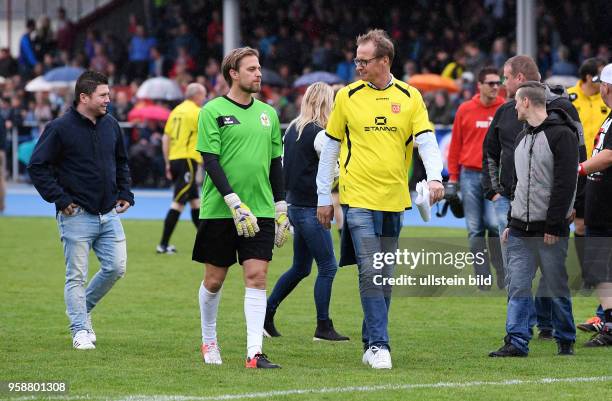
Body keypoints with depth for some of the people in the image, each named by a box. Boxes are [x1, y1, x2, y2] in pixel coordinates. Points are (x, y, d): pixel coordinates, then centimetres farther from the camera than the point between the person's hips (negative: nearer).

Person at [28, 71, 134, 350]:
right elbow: (37, 167, -9)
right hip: (77, 216, -6)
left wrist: (124, 193, 12)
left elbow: (121, 162, 24)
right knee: (76, 276, -1)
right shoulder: (60, 128, -10)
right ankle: (80, 330, 8)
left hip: (109, 214, 6)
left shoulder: (111, 126, 9)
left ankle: (82, 308, 24)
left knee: (116, 268, 3)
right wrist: (60, 199, -13)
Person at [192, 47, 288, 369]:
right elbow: (210, 161, -11)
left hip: (261, 210, 3)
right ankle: (208, 341, 27)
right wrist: (235, 203, -19)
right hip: (219, 210, -3)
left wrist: (281, 209, 12)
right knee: (214, 279, 6)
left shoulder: (267, 113, 12)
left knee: (256, 277, -7)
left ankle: (254, 351, -11)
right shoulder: (213, 110, -4)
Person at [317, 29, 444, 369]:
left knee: (385, 277, 8)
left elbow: (426, 141, 0)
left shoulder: (410, 97, 5)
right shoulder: (347, 96, 2)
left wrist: (434, 178, -19)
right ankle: (379, 345, -12)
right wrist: (324, 197, 8)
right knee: (370, 273, -13)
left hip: (393, 200, 3)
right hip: (358, 198, -2)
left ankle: (370, 345, 18)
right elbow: (330, 148, 8)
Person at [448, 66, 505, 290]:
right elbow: (456, 144, 9)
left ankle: (503, 274, -2)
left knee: (495, 224, -14)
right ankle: (482, 277, 7)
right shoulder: (465, 110, 6)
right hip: (470, 175, 2)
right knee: (475, 229, 3)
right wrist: (453, 176, 6)